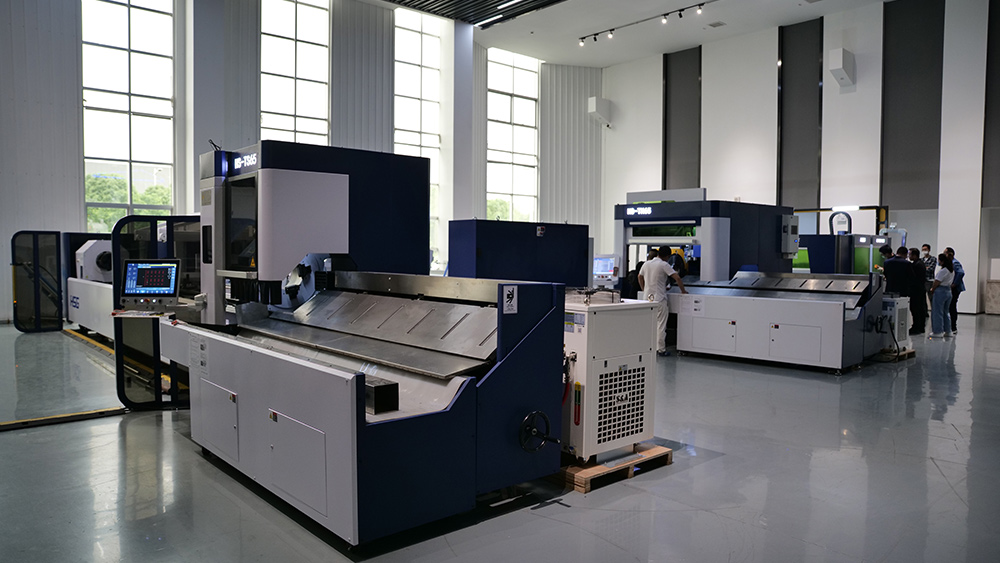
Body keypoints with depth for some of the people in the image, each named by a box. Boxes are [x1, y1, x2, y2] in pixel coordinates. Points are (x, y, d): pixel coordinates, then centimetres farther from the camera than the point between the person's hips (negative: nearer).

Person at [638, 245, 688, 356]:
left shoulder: (646, 264, 9)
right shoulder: (664, 265, -11)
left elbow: (640, 277, 25)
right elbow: (677, 278, -16)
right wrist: (683, 290, -3)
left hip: (648, 298, 6)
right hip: (659, 299, -6)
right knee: (661, 325, -1)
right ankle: (661, 350, 1)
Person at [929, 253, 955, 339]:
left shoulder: (942, 271, -19)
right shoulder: (952, 270, 9)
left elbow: (937, 282, -17)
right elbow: (951, 282, 14)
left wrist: (932, 290, 2)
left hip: (940, 291, -9)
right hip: (948, 291, 9)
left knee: (937, 312, -1)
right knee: (946, 312, 17)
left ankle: (938, 332, 2)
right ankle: (947, 331, 21)